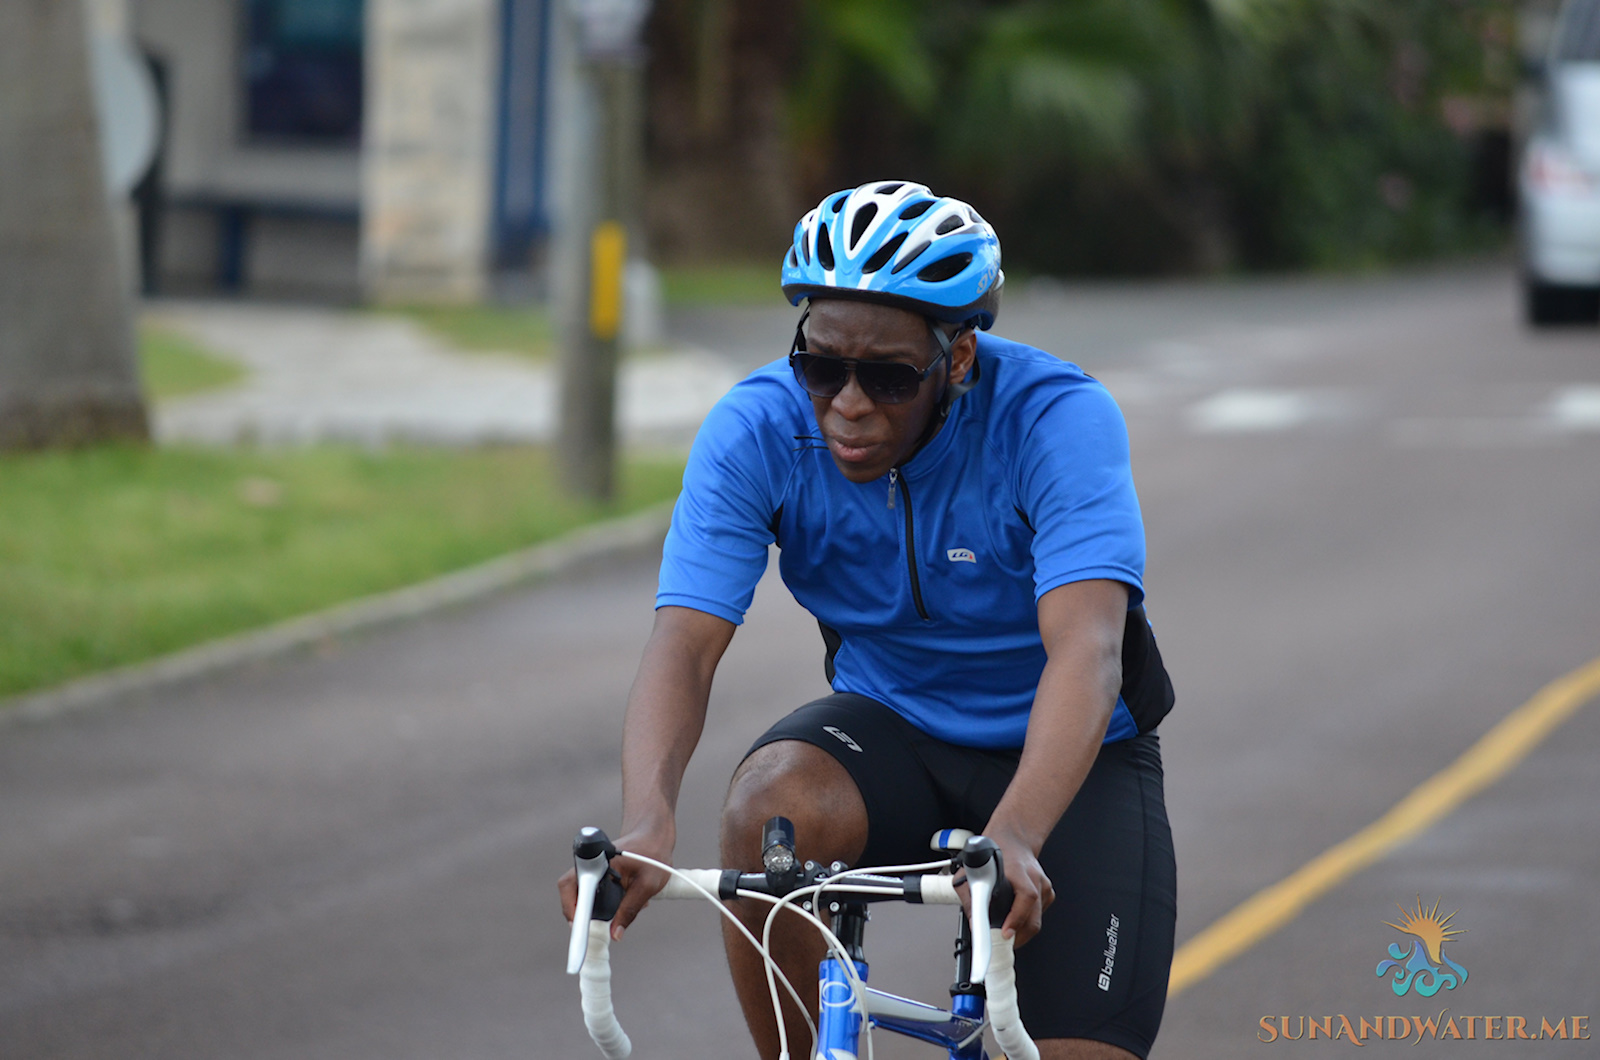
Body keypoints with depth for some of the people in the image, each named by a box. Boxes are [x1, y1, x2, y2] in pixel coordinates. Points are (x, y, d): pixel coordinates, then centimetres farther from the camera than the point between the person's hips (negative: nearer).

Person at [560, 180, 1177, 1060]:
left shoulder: (1056, 418, -27)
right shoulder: (757, 431, -19)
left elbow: (1086, 649, -40)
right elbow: (683, 642, -28)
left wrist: (1014, 839, -58)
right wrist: (646, 822, -49)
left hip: (1069, 759, -2)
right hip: (890, 728, 2)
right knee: (769, 808, -32)